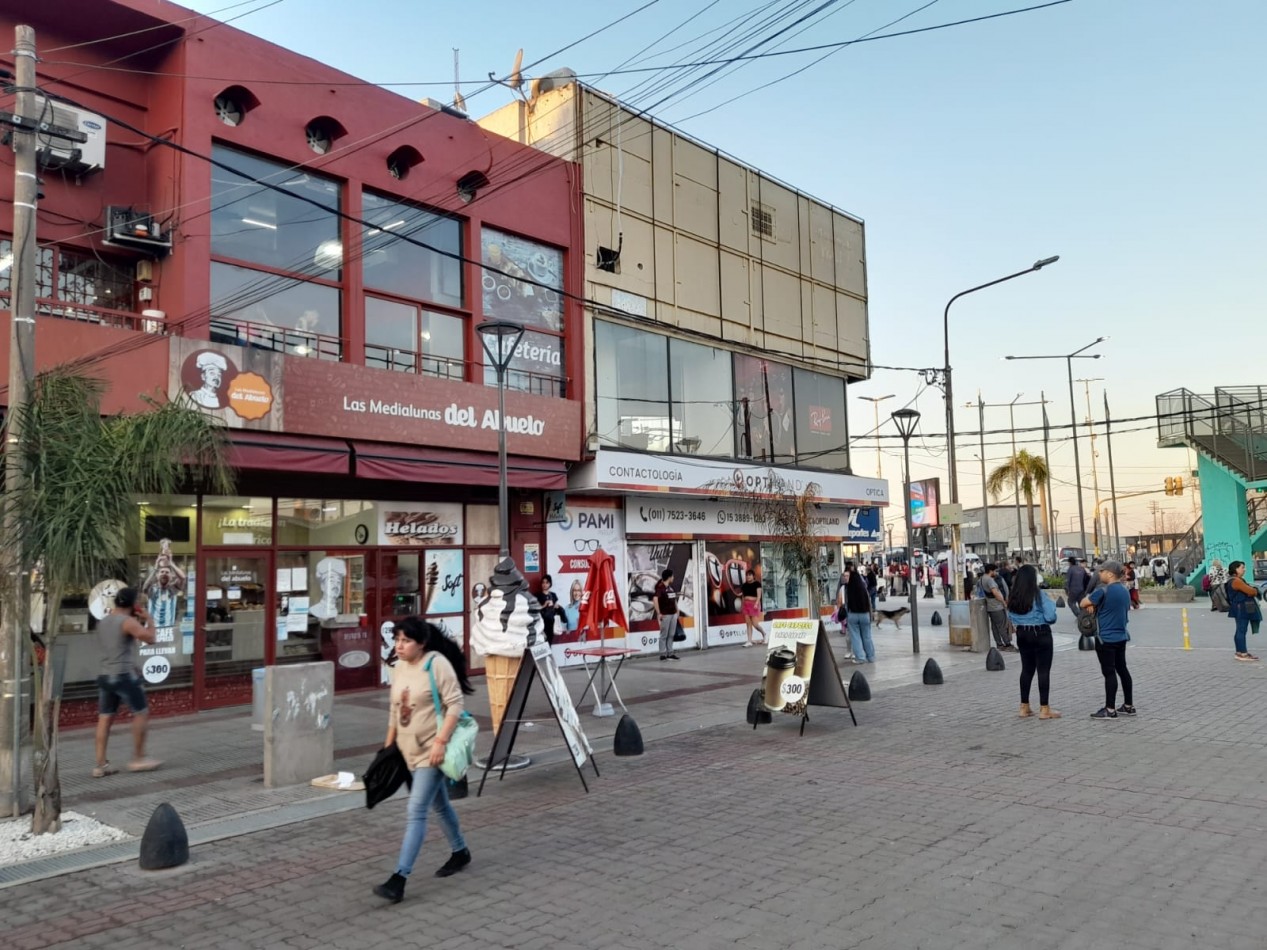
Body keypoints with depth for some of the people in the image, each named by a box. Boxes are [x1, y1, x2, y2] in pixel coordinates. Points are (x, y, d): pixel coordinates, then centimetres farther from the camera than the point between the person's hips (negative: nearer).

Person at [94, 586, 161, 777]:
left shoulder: (102, 622, 15)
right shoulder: (128, 622, -12)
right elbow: (150, 638, -15)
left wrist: (139, 621, 20)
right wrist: (147, 619, 0)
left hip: (104, 675, 8)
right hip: (124, 675, -8)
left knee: (105, 718, 7)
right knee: (141, 713, 4)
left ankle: (100, 764, 6)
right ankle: (138, 758, 7)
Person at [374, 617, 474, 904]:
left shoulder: (437, 664, -17)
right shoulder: (399, 667, 6)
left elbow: (455, 705, -20)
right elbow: (394, 708, 17)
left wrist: (441, 742, -25)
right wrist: (389, 744, 17)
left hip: (432, 751, -8)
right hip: (409, 751, 8)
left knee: (415, 811, -11)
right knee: (438, 805, 21)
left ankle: (400, 878, -9)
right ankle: (460, 852, 39)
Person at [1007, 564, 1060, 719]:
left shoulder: (1012, 597, 1)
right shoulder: (1039, 595, -15)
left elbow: (1010, 619, 7)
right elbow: (1050, 617, -18)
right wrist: (1052, 604, 1)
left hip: (1022, 634, 6)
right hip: (1040, 634, -6)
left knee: (1027, 669, 15)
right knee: (1043, 670, 2)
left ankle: (1024, 707, 18)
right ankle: (1044, 709, 4)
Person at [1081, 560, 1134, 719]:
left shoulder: (1104, 590, -16)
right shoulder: (1125, 591, 10)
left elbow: (1083, 603, -14)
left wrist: (1092, 604, 8)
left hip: (1106, 638, -8)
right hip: (1121, 636, 8)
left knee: (1109, 672, -4)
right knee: (1122, 669, 15)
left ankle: (1110, 709, -1)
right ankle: (1128, 706, 21)